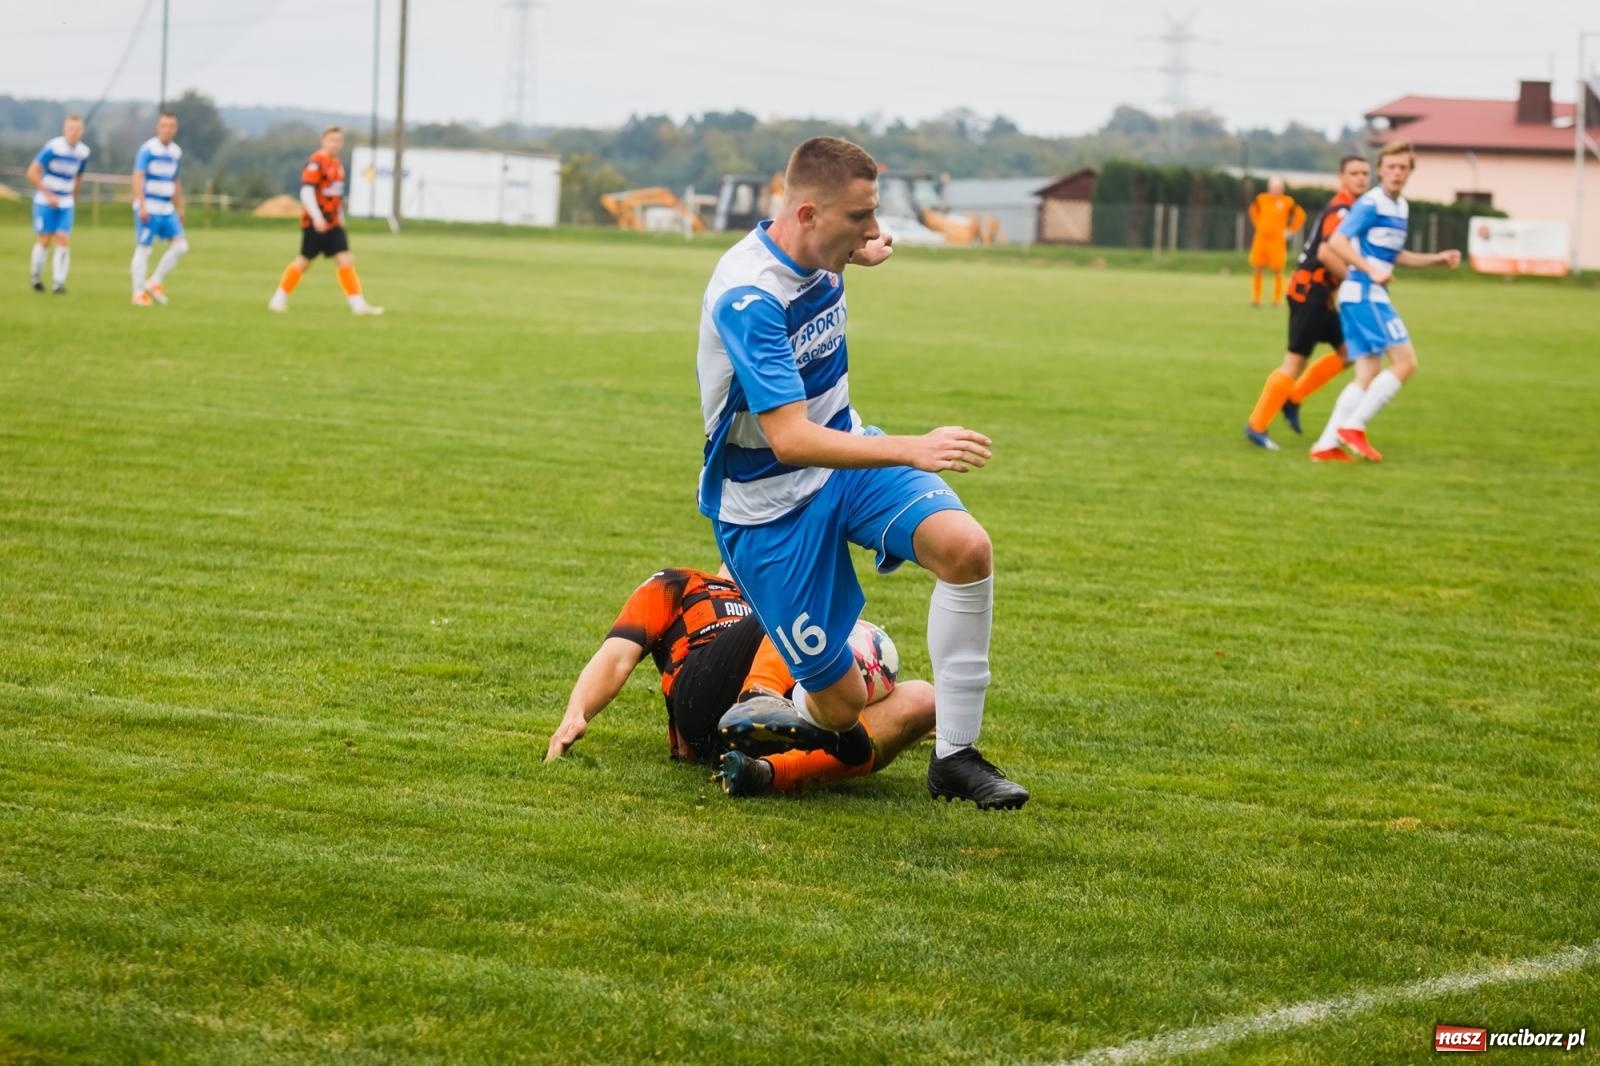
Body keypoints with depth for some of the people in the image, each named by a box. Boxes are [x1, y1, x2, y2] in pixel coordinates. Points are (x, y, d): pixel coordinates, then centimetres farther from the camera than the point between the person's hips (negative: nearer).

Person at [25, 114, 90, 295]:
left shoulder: (83, 152, -2)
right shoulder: (52, 148, -17)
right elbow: (32, 173, -16)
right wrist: (48, 195, -18)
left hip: (65, 204, 4)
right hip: (45, 201, -4)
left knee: (64, 241, -8)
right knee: (45, 241, 0)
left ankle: (58, 283, -4)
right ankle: (35, 276, 24)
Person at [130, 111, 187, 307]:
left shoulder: (176, 152, 11)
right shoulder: (148, 149, -9)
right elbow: (138, 178, -15)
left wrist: (180, 209, 21)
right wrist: (142, 206, -23)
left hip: (167, 210, 6)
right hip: (148, 210, -6)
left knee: (180, 245, -3)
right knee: (143, 248, -2)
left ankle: (155, 282, 10)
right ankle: (138, 293, 7)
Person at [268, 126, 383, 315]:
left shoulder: (337, 164, 13)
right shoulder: (315, 163, -14)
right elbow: (306, 192, -21)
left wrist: (339, 216, 23)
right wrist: (317, 216, -30)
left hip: (333, 223, 7)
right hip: (314, 222, -7)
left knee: (345, 260, -3)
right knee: (304, 262, 0)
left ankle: (357, 303, -5)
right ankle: (279, 298, 15)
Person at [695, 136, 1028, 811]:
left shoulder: (817, 254, -2)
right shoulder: (747, 297, -28)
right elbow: (789, 439, -37)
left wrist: (859, 251, 10)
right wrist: (913, 451, -45)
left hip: (845, 450, 7)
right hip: (768, 502, -7)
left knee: (966, 548, -23)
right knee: (841, 707, -7)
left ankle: (954, 756, -13)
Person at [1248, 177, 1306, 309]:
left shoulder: (1287, 202, -5)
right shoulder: (1261, 199, 4)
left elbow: (1300, 215, 5)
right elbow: (1254, 210, 25)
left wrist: (1290, 230, 2)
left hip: (1277, 240, -3)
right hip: (1261, 238, 3)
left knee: (1277, 271, -3)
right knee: (1256, 269, 3)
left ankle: (1276, 300, 6)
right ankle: (1256, 299, 14)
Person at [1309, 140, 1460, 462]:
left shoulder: (1401, 207, 17)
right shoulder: (1371, 204, -12)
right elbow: (1336, 242, -18)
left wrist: (1437, 259, 21)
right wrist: (1372, 271, -25)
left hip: (1373, 297, 9)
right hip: (1363, 294, -9)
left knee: (1368, 375, 6)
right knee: (1405, 362, -11)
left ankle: (1326, 445, 4)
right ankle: (1354, 426, -7)